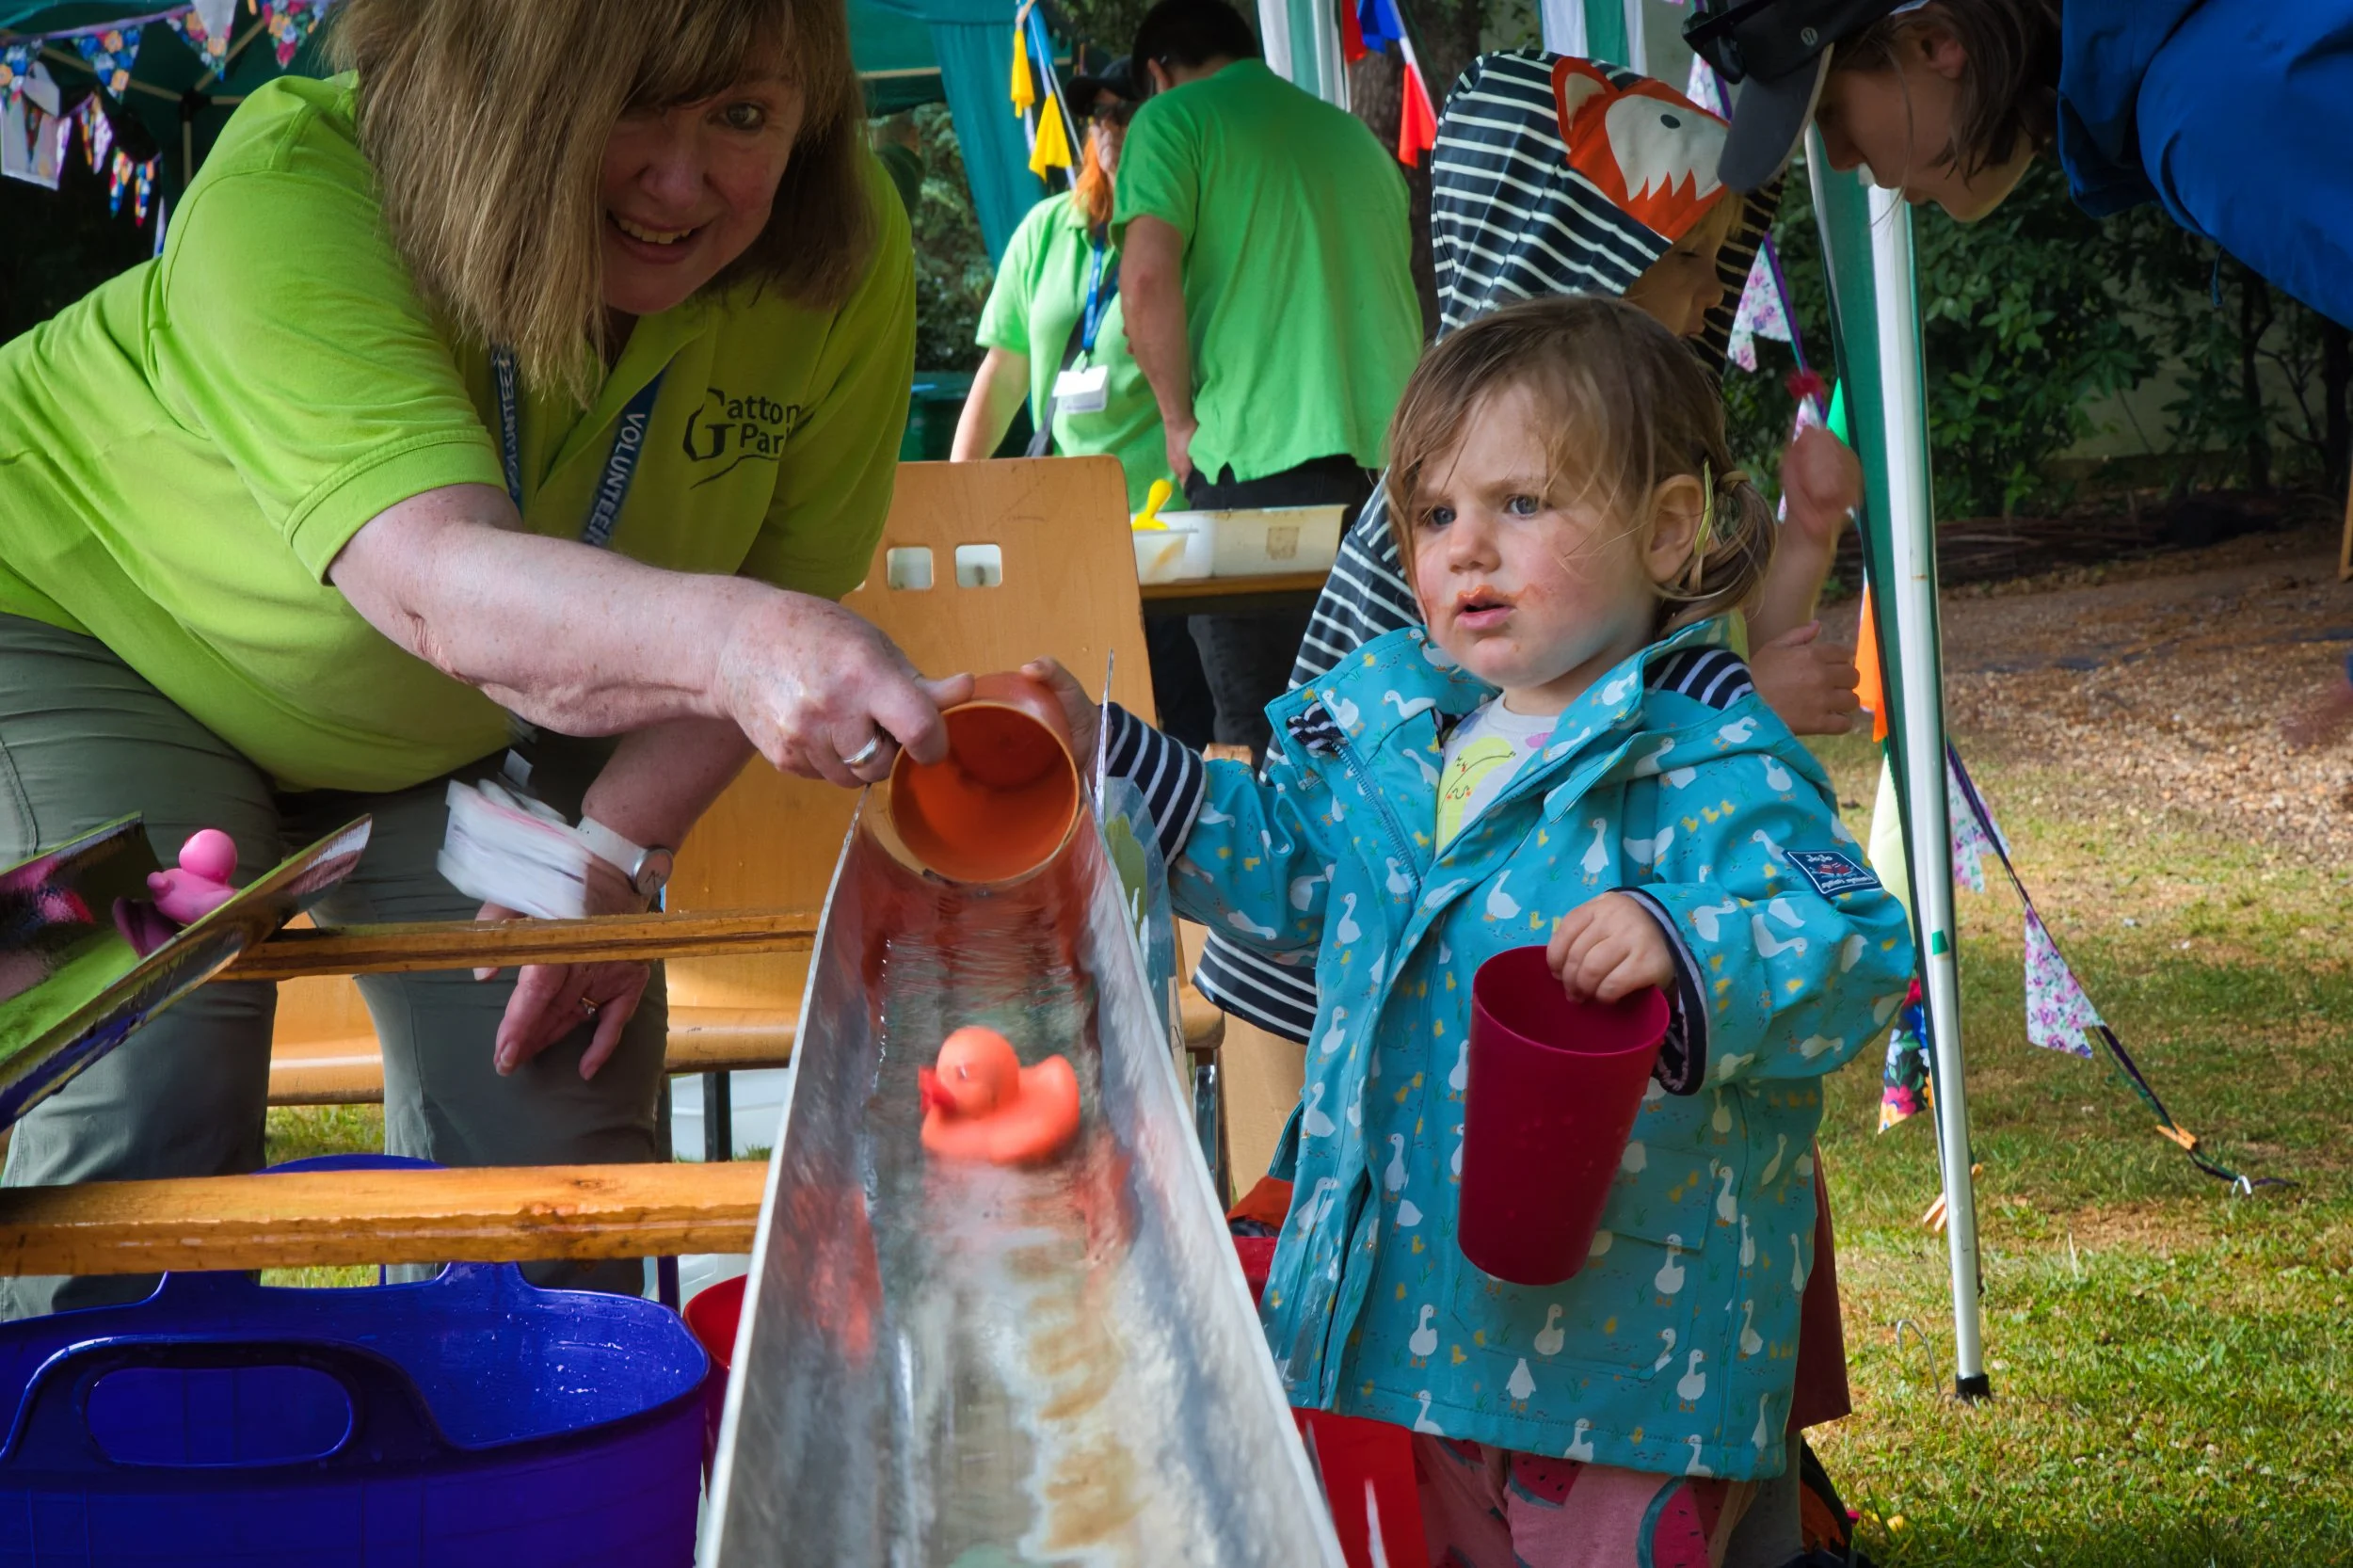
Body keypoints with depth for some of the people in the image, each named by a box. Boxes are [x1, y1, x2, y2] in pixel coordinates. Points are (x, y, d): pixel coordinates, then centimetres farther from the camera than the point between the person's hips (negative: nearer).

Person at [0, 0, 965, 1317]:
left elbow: (777, 593, -9)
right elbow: (440, 583, -53)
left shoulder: (844, 260, -25)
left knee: (558, 1111, -5)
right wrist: (731, 639, -71)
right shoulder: (289, 190, -38)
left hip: (478, 718, 4)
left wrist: (617, 850, -21)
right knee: (142, 1123, -19)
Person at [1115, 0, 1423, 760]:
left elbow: (1147, 279, -10)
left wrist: (1181, 421, 1)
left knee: (1259, 727, -2)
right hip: (1395, 452, 6)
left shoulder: (1173, 120, 3)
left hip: (1263, 457, -6)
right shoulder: (1354, 133, 23)